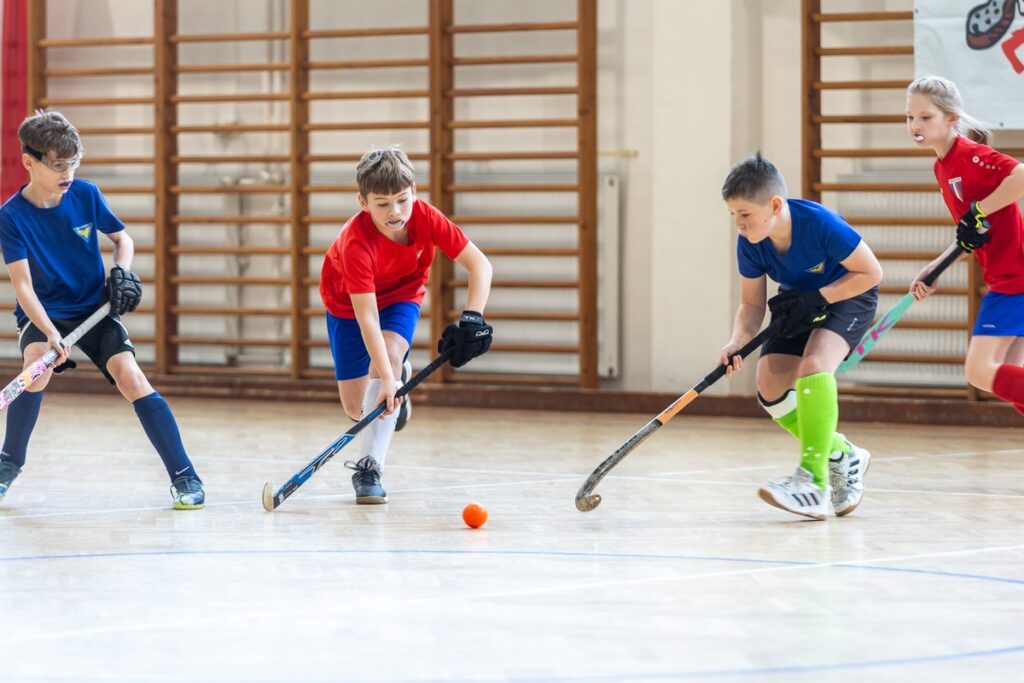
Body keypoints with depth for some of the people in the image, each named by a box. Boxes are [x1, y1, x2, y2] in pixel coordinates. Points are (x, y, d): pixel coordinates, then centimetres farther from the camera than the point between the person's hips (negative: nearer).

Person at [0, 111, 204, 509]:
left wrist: (123, 272, -10)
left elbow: (122, 239, 11)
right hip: (42, 313, -1)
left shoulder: (86, 195, -7)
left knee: (130, 375, -20)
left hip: (95, 307, 1)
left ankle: (184, 476, -16)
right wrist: (49, 332, -33)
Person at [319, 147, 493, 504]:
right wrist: (388, 378, -49)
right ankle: (399, 374, 34)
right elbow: (367, 317, -41)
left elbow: (479, 264, -24)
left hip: (401, 296, 1)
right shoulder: (356, 242, -37)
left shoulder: (425, 217, -28)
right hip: (347, 302, -1)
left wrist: (472, 319, -38)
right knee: (356, 407, -4)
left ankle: (368, 468, -27)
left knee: (390, 352, -30)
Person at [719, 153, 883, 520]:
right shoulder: (749, 244, -18)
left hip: (847, 297, -6)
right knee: (771, 386, -9)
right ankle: (842, 456, 13)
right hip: (800, 306, 6)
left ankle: (814, 482, -32)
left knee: (813, 364, -31)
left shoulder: (820, 224, -34)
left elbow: (871, 273, -22)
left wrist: (816, 299, -29)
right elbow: (752, 305, -6)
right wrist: (737, 343, -26)